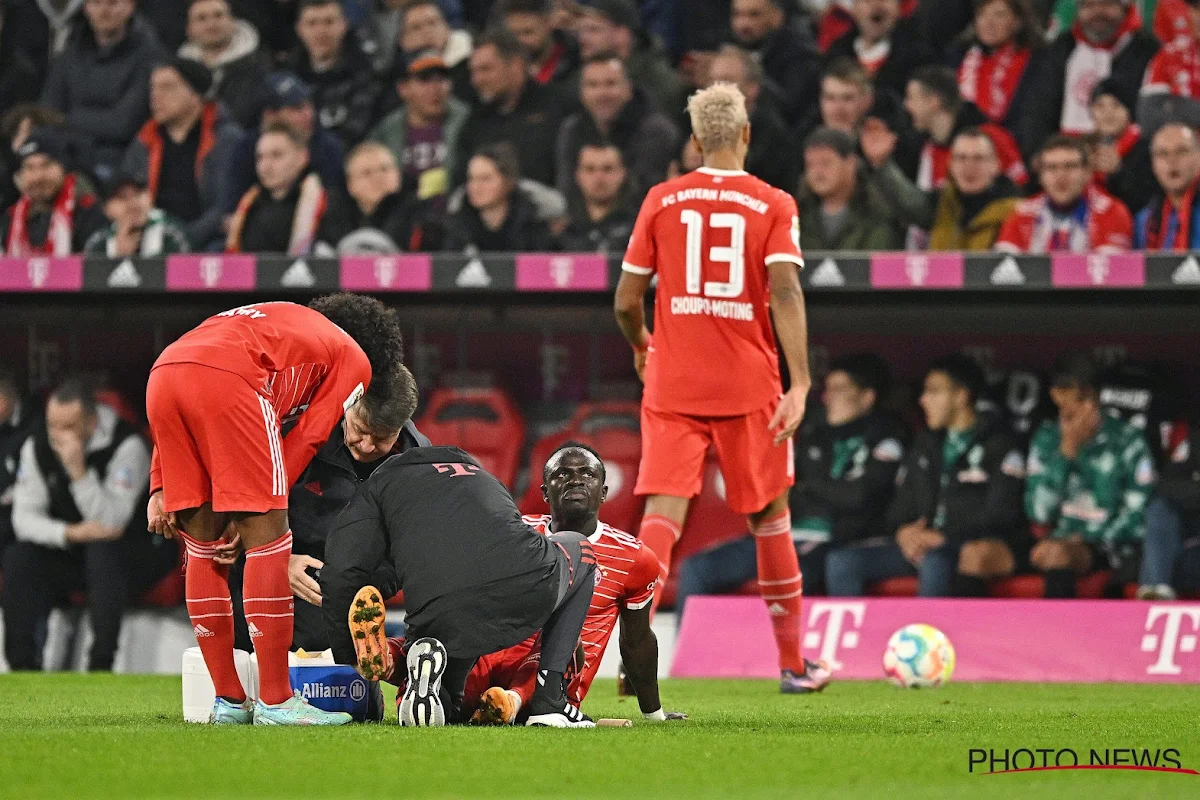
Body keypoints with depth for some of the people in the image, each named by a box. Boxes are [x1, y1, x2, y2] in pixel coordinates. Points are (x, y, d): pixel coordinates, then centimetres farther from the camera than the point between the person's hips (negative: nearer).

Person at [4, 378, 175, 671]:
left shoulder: (127, 446, -19)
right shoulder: (38, 446, -4)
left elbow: (112, 523, -26)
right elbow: (25, 516, -6)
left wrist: (78, 471, -36)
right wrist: (70, 533, -25)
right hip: (70, 557, 4)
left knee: (103, 549, -37)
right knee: (18, 557, -22)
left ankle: (101, 665, -36)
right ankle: (22, 664, -23)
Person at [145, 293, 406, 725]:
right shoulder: (354, 360, 23)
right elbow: (304, 441, 12)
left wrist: (161, 488, 22)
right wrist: (253, 514, 13)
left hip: (162, 376, 7)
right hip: (225, 382, -7)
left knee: (203, 544, 15)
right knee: (267, 537, 2)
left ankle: (228, 701, 18)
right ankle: (275, 701, 1)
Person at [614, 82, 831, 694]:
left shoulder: (662, 200, 4)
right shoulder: (774, 206, -1)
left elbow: (627, 301, 5)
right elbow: (785, 292, -14)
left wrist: (641, 346, 26)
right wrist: (799, 384, -18)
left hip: (672, 387, 1)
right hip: (748, 388, -1)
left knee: (664, 511, -7)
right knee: (769, 516, 14)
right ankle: (793, 663, 23)